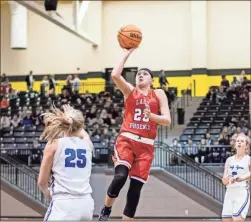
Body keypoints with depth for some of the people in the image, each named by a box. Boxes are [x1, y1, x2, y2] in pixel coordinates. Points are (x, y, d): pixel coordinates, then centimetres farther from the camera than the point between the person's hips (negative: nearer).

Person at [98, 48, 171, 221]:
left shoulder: (158, 94, 11)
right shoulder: (130, 91, 10)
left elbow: (167, 120, 3)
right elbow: (115, 75, -9)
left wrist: (151, 115, -15)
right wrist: (128, 53, -5)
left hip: (146, 145, 2)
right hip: (126, 140, -2)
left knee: (136, 187, 0)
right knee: (120, 176, -25)